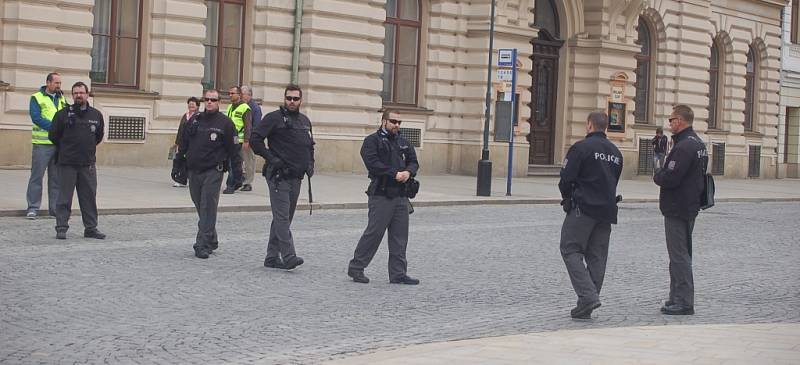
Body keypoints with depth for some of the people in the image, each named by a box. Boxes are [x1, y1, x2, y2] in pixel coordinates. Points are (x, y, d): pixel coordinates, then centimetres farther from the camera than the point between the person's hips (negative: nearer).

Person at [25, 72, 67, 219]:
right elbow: (36, 118, -12)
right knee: (37, 176, -3)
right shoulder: (37, 98, -1)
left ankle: (55, 207, 14)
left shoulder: (62, 99, 16)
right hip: (42, 143, -5)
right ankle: (33, 207, 2)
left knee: (56, 177, 8)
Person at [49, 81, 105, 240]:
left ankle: (91, 228, 13)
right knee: (64, 198, 0)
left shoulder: (96, 115, 7)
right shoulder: (62, 114, -2)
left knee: (89, 197, 6)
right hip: (67, 164, -3)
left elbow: (99, 136, 21)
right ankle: (61, 228, 4)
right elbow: (53, 136, 7)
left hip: (88, 164, 3)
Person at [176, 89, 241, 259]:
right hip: (193, 171, 5)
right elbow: (183, 144, 17)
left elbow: (233, 149, 1)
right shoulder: (195, 120, 11)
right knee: (200, 208, 12)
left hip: (213, 172, -5)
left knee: (208, 208, -8)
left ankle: (203, 245, -8)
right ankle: (211, 241, 25)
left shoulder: (225, 123, -1)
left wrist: (236, 173, 2)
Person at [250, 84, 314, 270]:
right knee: (282, 217, -12)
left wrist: (310, 164, 14)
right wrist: (271, 159, -15)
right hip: (278, 176, -7)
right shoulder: (274, 118, -6)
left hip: (296, 177, 7)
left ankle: (272, 256, 17)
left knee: (283, 218, 10)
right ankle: (288, 256, -17)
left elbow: (310, 145, 30)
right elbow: (255, 139, -10)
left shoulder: (305, 121, 17)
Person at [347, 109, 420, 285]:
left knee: (400, 236, 6)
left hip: (401, 195, 7)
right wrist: (395, 174, -17)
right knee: (374, 232, -6)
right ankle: (356, 267, 6)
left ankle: (398, 273, 12)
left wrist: (408, 172, -6)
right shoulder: (372, 141, -3)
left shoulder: (404, 142, 19)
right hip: (381, 195, -7)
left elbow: (413, 162, 17)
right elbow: (373, 164, -15)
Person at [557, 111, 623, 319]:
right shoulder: (616, 152, 15)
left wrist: (567, 197, 7)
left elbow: (566, 178, -11)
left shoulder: (582, 147, -9)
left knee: (571, 250, -1)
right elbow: (614, 181, 18)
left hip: (583, 208, -7)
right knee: (596, 256, 8)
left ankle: (588, 296, -17)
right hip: (607, 211, 7)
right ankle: (586, 308, 8)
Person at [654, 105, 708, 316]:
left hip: (677, 209, -10)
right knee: (681, 254, 16)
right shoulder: (698, 144, 14)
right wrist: (662, 174, 9)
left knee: (679, 256, -6)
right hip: (689, 207, 10)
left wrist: (657, 175, -4)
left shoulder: (684, 146, -20)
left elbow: (670, 178, -25)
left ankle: (684, 302, -3)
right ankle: (677, 298, 24)